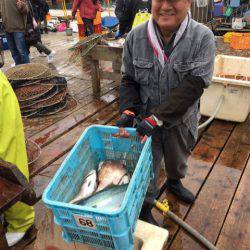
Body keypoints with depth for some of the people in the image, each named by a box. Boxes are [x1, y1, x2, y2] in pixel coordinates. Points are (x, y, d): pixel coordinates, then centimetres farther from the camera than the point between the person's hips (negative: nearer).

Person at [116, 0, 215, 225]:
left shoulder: (203, 38, -18)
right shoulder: (136, 37, -10)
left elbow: (194, 86, -24)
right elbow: (129, 80, -2)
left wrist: (157, 118, -30)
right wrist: (128, 111, -19)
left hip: (181, 121, 1)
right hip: (145, 119, 0)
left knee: (178, 160, 28)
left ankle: (174, 182, 62)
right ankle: (144, 209, 39)